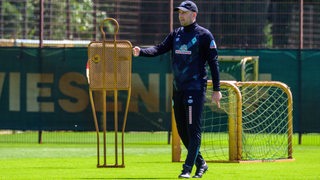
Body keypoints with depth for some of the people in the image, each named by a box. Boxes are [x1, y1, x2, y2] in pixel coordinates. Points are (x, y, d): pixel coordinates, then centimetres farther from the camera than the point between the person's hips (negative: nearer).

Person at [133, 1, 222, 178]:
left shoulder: (204, 35, -5)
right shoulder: (176, 34, 13)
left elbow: (213, 62, -6)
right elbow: (160, 48, 5)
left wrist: (217, 90, -9)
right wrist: (141, 51, -15)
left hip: (195, 89, -7)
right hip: (178, 89, 7)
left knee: (193, 130, -8)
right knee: (182, 130, 10)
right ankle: (201, 163, 23)